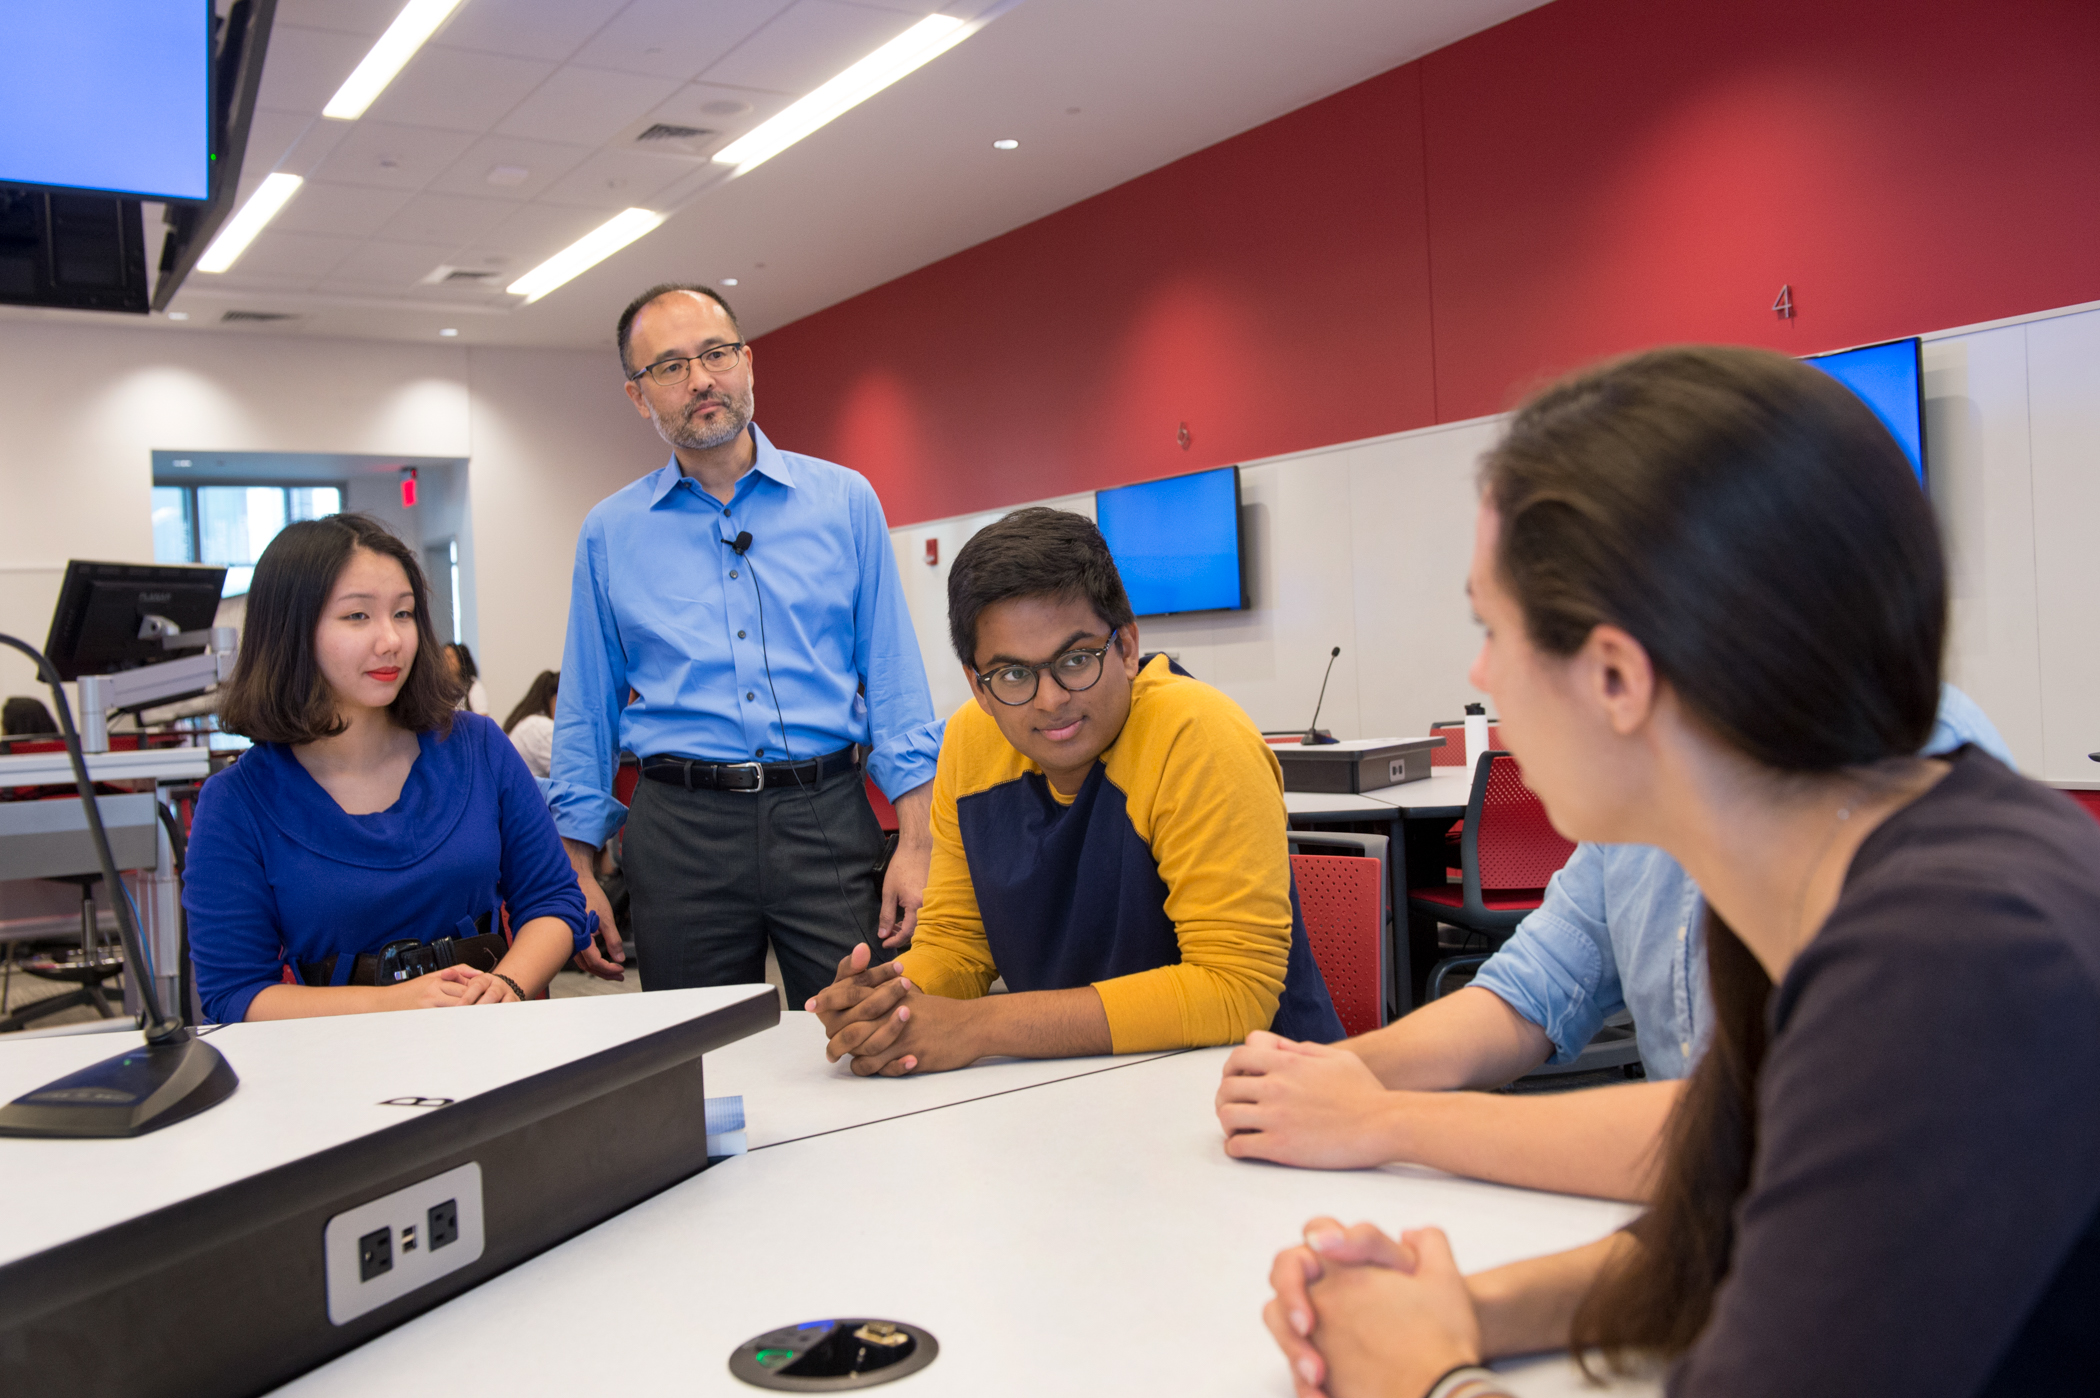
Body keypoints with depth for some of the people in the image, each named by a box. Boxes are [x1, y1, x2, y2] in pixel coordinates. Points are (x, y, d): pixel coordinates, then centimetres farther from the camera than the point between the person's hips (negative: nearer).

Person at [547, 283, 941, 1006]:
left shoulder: (844, 499, 5)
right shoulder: (609, 532, 8)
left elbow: (893, 679, 3)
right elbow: (587, 716, 11)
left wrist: (915, 840, -4)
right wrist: (577, 871, 5)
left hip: (826, 816, -1)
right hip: (680, 829, 1)